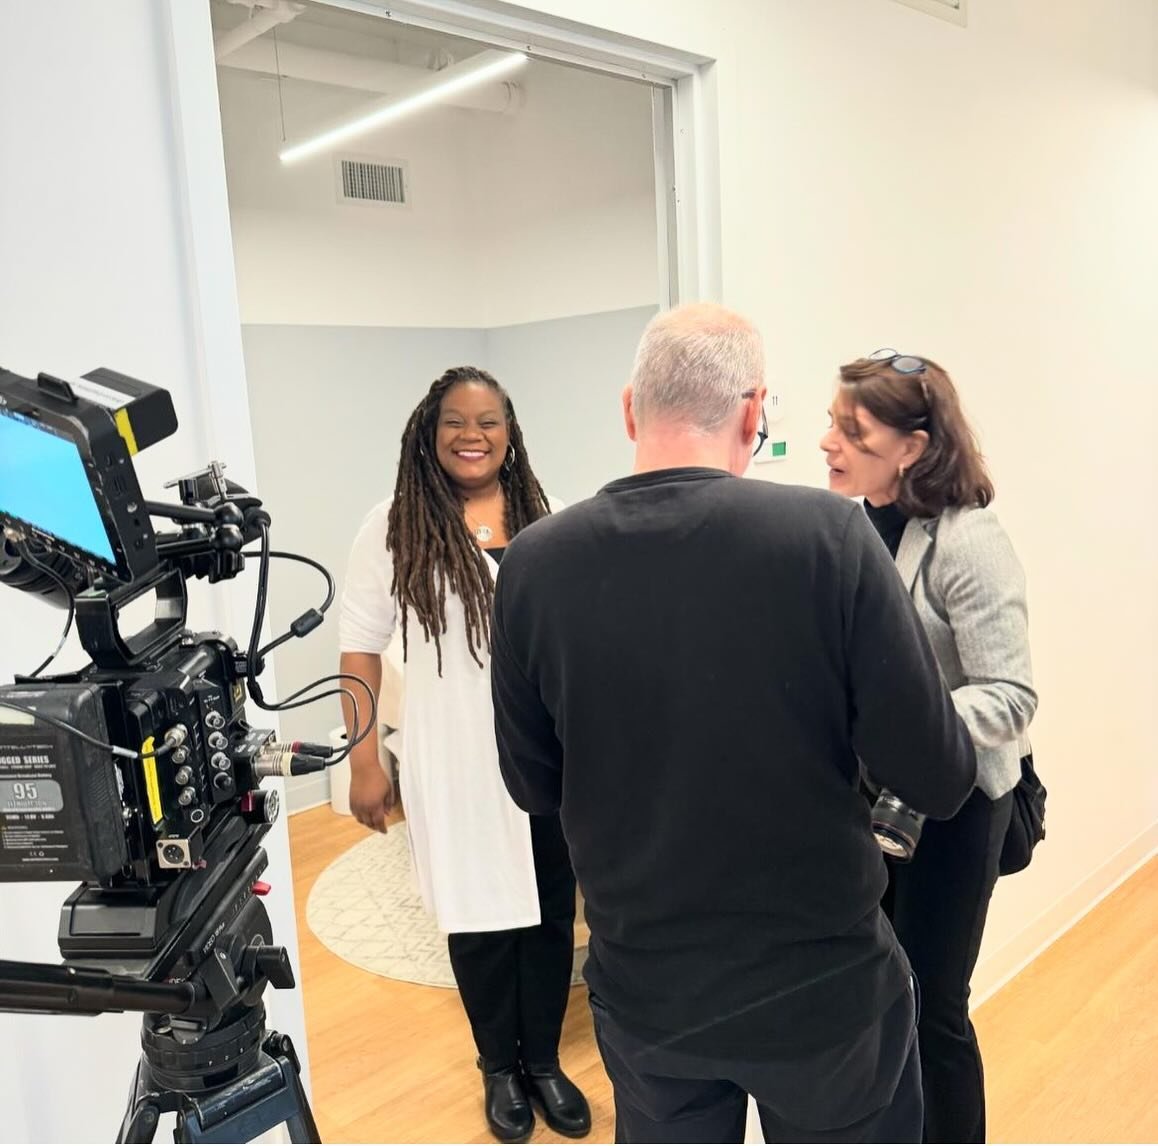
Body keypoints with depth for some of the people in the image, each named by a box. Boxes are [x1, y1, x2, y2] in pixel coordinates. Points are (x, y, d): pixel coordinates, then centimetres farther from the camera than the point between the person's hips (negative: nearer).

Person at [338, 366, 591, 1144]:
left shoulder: (544, 520, 3)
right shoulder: (395, 526, -5)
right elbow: (361, 646, -2)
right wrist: (364, 762, -4)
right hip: (455, 761, -2)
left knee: (552, 912, 12)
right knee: (479, 915, 11)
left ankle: (544, 1061, 35)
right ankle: (500, 1068, 35)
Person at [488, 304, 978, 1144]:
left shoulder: (534, 562, -13)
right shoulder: (828, 533, -21)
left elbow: (535, 787, -2)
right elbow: (939, 780, -15)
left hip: (642, 987, 2)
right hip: (825, 981, -2)